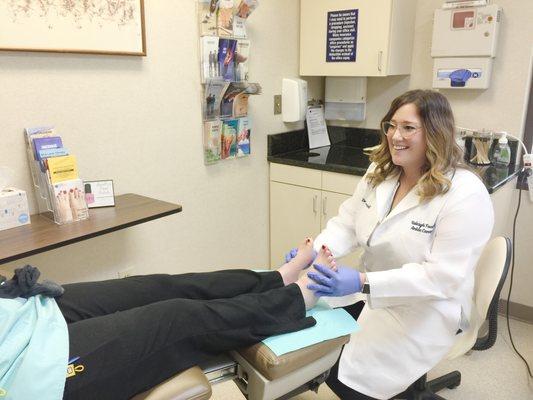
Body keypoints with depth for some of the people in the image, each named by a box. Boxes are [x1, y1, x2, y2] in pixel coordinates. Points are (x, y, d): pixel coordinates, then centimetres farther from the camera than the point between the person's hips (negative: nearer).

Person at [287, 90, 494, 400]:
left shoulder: (466, 196, -23)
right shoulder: (380, 172, 0)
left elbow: (443, 275, -27)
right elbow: (348, 223, 0)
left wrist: (363, 282, -37)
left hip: (424, 312, -6)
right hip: (370, 293, 7)